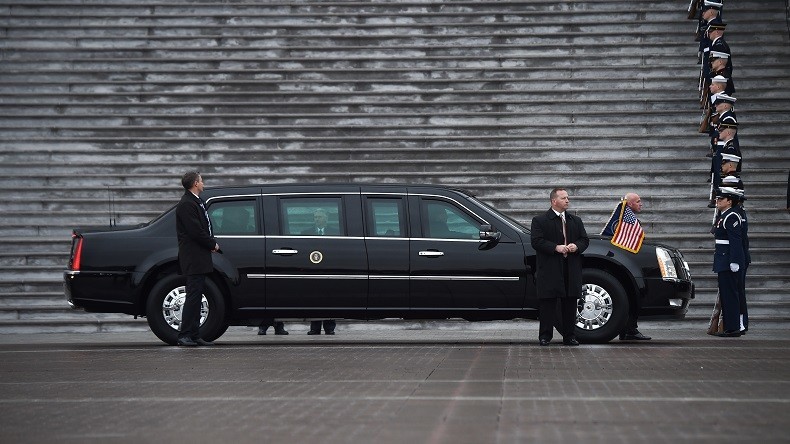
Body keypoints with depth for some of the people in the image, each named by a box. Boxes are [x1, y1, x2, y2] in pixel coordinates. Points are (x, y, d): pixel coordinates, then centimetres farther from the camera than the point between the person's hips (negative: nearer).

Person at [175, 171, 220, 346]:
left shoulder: (197, 201, 17)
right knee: (193, 295, -10)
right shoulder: (186, 204, -15)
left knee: (196, 296, 11)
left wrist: (211, 243, 3)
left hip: (201, 259, 10)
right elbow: (195, 232, -20)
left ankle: (195, 336, 15)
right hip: (193, 258, -10)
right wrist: (213, 244, -7)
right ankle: (185, 335, -8)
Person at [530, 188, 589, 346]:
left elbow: (585, 240, 16)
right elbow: (536, 241, -9)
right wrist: (556, 248, -18)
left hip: (571, 270, 5)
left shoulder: (576, 220, 17)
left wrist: (576, 246, -6)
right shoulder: (540, 220, 1)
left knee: (570, 303, 6)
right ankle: (545, 336, 5)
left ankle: (569, 336, 14)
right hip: (549, 269, -4)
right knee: (547, 303, -2)